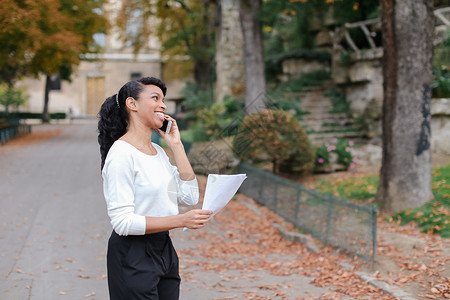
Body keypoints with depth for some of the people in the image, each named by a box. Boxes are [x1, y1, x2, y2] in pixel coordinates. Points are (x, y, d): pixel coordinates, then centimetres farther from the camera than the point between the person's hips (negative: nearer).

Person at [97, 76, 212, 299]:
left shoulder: (158, 152, 10)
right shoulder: (122, 153, -16)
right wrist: (181, 220, -27)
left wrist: (176, 145, 2)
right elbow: (122, 221, -21)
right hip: (133, 255, -8)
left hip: (164, 248, 8)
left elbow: (189, 196, 5)